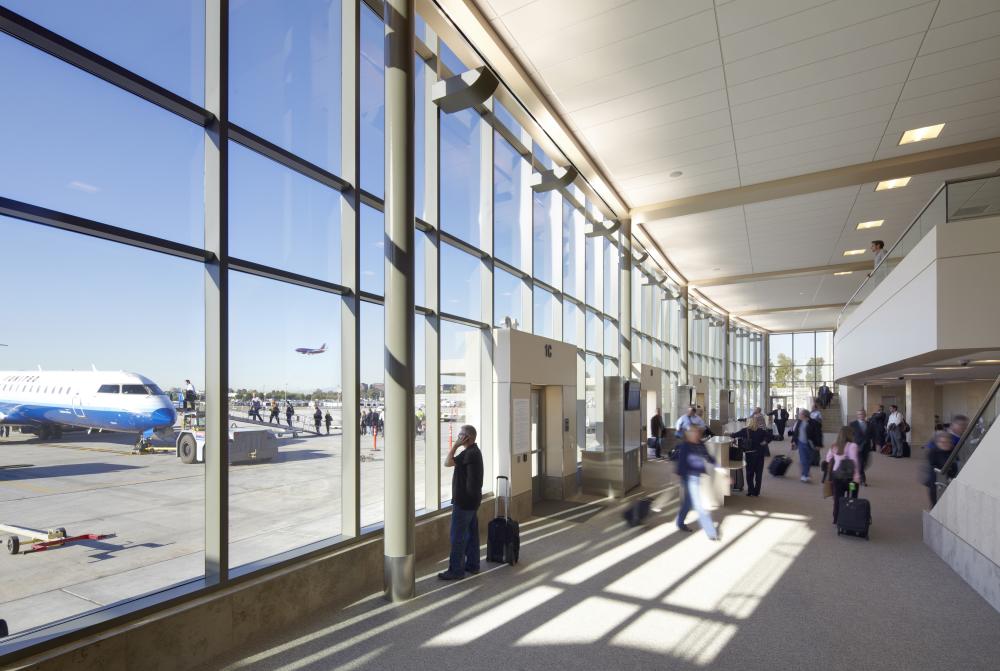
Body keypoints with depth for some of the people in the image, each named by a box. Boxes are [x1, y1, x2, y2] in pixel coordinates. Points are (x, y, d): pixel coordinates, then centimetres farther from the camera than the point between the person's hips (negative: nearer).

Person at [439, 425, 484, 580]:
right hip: (472, 499, 10)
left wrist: (455, 445, -14)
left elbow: (447, 463, -17)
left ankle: (456, 570, 5)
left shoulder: (469, 454, -21)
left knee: (458, 536, -2)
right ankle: (472, 565, 23)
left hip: (464, 501, -10)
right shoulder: (474, 451, 10)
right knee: (472, 533, 15)